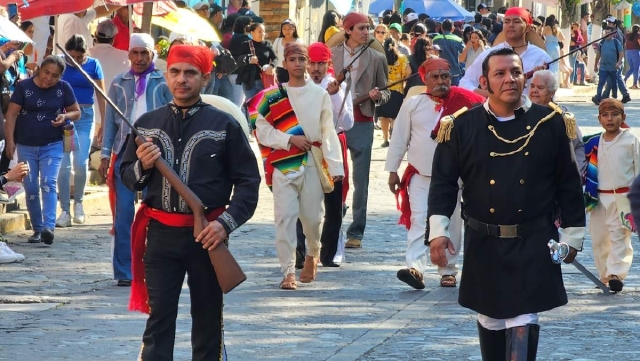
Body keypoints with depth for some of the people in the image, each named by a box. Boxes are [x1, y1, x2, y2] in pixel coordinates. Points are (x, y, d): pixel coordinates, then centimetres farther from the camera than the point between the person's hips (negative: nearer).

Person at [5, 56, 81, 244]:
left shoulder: (64, 88, -1)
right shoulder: (24, 87, -5)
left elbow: (76, 112, 8)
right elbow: (12, 114, -5)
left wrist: (65, 116, -15)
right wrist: (10, 141, -12)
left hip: (53, 146, -1)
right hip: (26, 146, 1)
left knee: (49, 183, -17)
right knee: (31, 189, 3)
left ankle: (48, 227, -27)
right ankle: (37, 229, 12)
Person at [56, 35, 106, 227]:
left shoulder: (93, 65, 0)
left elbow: (101, 95, 4)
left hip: (85, 117, -1)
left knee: (81, 164, -9)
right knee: (63, 165, -3)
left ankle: (78, 202, 17)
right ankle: (65, 211, 3)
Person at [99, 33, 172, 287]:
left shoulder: (163, 83, 4)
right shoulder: (119, 83, 11)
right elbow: (110, 120, 10)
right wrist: (105, 154, 2)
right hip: (125, 152, 2)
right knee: (123, 213, -2)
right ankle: (124, 272, 2)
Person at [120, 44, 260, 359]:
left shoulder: (224, 125, -1)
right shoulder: (147, 124, 7)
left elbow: (248, 180, 0)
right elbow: (127, 176, 13)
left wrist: (226, 222, -12)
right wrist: (143, 166, -10)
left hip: (207, 235, -1)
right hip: (160, 235, 1)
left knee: (208, 319, 8)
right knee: (158, 320, 0)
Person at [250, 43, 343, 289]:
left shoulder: (320, 94, 4)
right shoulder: (272, 96, 3)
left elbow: (328, 132, 2)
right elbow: (262, 131, 1)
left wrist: (335, 166, -5)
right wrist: (290, 139, -11)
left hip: (312, 164, 1)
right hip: (283, 164, 0)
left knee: (312, 216, 3)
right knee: (285, 217, -7)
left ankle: (313, 253, 35)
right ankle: (288, 271, -3)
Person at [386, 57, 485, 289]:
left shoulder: (465, 103, -1)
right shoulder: (413, 104, 1)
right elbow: (399, 139, 4)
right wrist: (392, 170, 3)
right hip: (420, 175, 0)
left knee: (451, 224, 4)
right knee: (418, 220, -10)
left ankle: (448, 270, 13)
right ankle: (415, 268, -19)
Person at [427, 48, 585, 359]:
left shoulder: (551, 124, -2)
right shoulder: (462, 127, -2)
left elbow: (569, 183, 4)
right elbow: (443, 182, -2)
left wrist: (572, 236, 4)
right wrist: (438, 231, -14)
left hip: (534, 244, -2)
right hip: (484, 243, 2)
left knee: (523, 319, -9)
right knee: (490, 318, 14)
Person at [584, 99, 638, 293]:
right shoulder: (594, 143, 5)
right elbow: (588, 171, 14)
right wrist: (587, 194, 6)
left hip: (623, 198, -5)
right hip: (600, 198, 5)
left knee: (619, 237, -11)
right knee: (598, 239, 9)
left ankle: (616, 274, -17)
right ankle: (604, 276, 20)